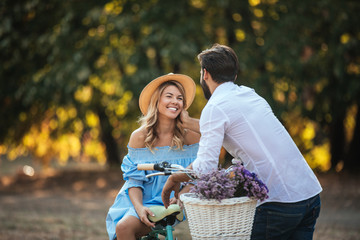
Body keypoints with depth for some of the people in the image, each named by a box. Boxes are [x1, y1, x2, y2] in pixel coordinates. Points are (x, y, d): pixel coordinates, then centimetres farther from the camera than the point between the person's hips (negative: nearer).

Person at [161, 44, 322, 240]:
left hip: (279, 203, -7)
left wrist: (174, 179, 3)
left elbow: (204, 167, -13)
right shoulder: (248, 94, 18)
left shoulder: (215, 108, -6)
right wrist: (189, 122, 45)